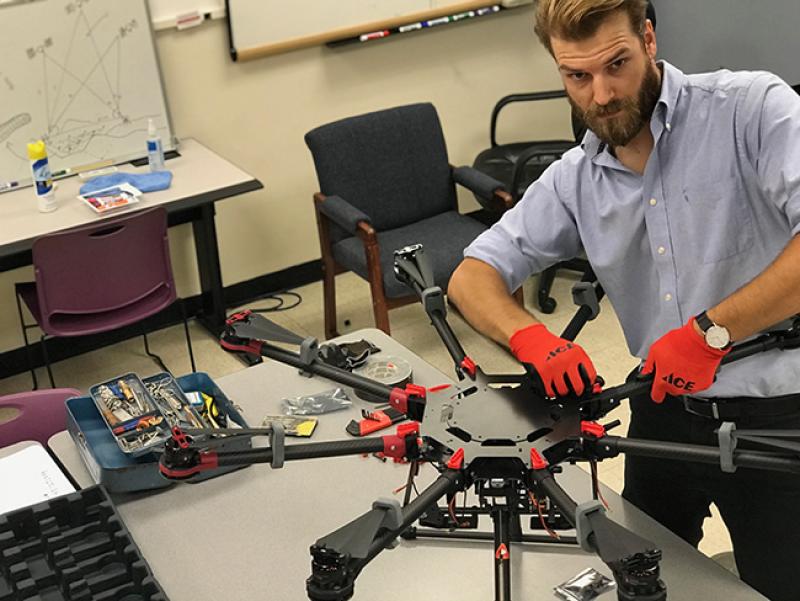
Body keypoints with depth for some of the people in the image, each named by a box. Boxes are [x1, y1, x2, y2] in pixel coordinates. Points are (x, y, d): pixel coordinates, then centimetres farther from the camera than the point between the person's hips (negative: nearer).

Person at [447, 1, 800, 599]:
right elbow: (472, 277, 3)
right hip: (664, 411, 5)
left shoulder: (752, 108, -15)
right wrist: (531, 338, -17)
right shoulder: (574, 180, 2)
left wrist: (711, 330, -29)